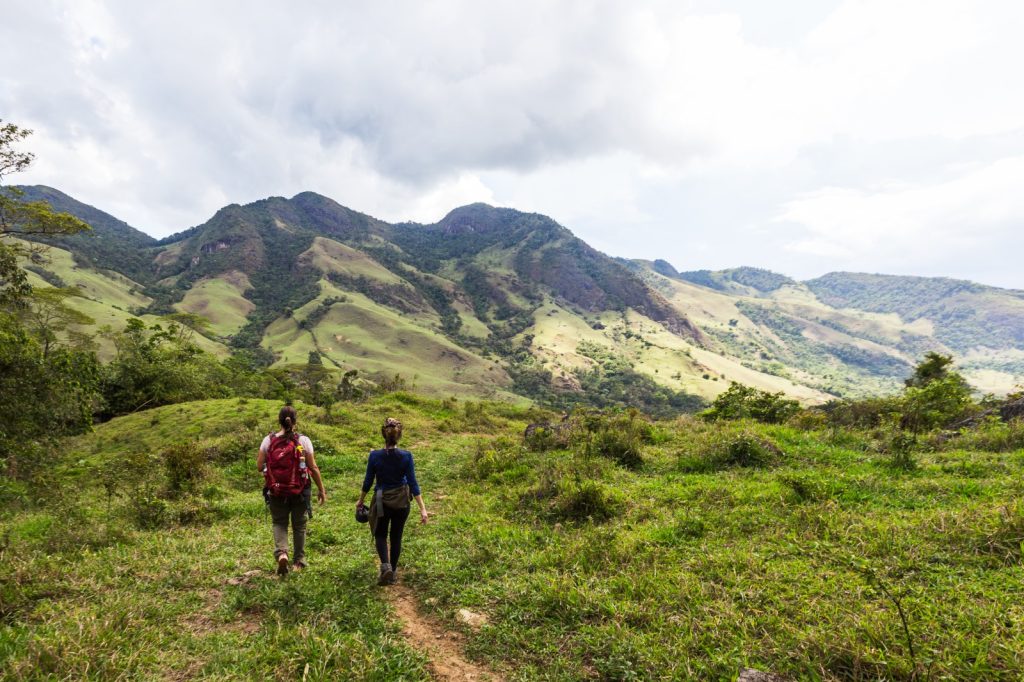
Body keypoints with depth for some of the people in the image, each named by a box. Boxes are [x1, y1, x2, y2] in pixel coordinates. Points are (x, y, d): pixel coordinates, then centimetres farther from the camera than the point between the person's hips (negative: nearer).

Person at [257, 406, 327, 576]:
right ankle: (299, 560, 25)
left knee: (279, 523, 14)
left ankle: (281, 553, -10)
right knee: (299, 525, 15)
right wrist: (321, 489, 1)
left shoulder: (269, 440, -6)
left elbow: (259, 466, -4)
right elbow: (313, 468, -8)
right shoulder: (304, 441, -10)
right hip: (300, 491, 0)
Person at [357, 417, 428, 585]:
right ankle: (392, 573, 24)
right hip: (402, 502, 1)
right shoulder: (406, 456, -15)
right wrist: (422, 508, -10)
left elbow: (368, 481, -5)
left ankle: (385, 565, -7)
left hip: (382, 502, 0)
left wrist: (361, 500, 12)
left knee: (380, 535, 17)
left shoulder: (374, 456, -15)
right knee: (396, 537, 16)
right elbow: (413, 483, -14)